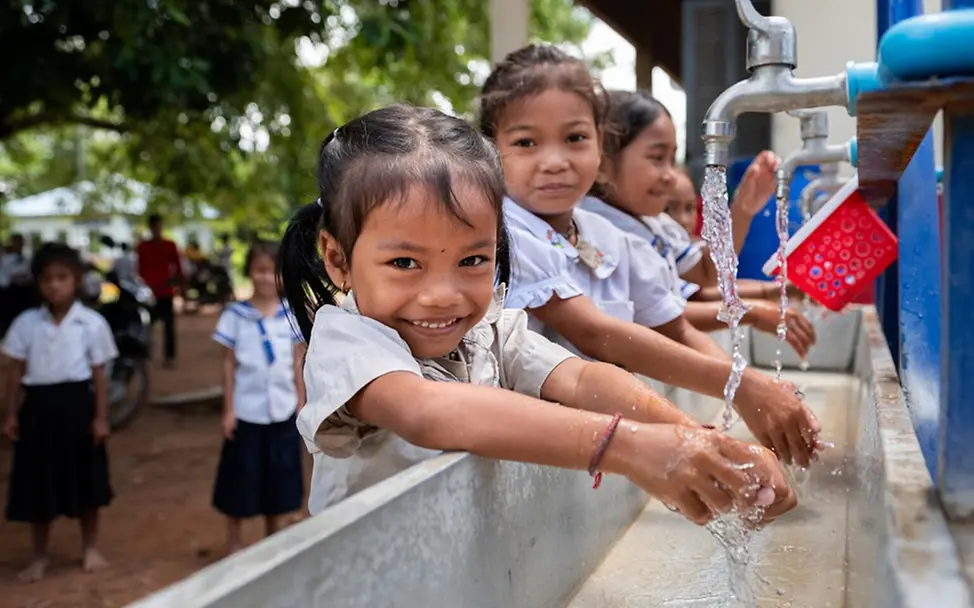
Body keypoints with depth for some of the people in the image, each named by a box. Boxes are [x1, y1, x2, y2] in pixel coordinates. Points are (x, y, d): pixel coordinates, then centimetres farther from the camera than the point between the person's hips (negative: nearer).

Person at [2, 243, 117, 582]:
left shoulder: (92, 323, -5)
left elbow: (99, 375, -2)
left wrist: (101, 417, -4)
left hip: (76, 403, -2)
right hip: (39, 405, 2)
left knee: (85, 479, 9)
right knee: (37, 483, 9)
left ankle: (90, 548, 28)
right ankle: (39, 556, 27)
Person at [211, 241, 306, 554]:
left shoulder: (292, 313, -1)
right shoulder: (235, 315, -6)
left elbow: (298, 361, 4)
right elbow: (229, 364, -2)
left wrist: (302, 404, 4)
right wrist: (228, 409, -4)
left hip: (283, 411, 2)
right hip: (247, 411, -2)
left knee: (278, 478, 13)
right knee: (241, 480, 7)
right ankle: (233, 547, 22)